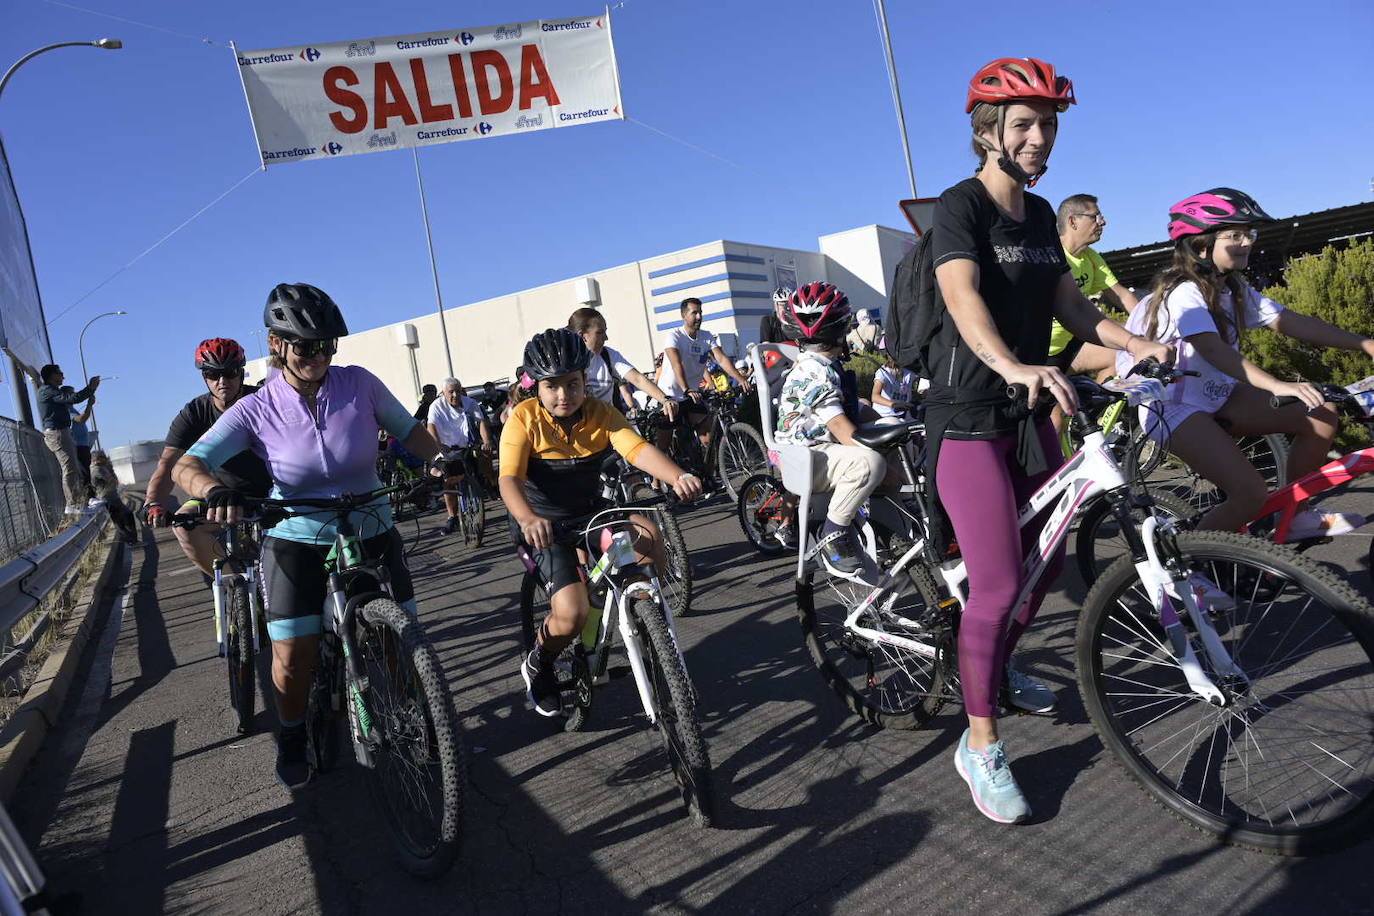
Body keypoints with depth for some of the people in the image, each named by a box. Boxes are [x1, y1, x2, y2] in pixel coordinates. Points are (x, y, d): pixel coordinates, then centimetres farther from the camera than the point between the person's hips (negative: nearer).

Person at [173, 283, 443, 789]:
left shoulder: (360, 383, -10)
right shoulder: (256, 411, -12)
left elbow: (408, 430, 0)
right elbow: (187, 465, -17)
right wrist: (215, 491, -39)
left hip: (372, 533, 1)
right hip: (297, 542, -1)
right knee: (293, 656, -1)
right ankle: (292, 739, 29)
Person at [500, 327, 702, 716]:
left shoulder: (601, 414, -8)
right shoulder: (524, 419, -15)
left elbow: (638, 450, -24)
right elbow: (510, 479, -27)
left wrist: (679, 477, -45)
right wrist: (527, 519, -50)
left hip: (591, 511, 3)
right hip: (546, 526, -3)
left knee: (649, 537, -27)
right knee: (571, 615, -21)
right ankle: (537, 666, 13)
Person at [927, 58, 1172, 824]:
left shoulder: (1040, 215, 13)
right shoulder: (960, 207, -11)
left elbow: (1070, 302, 16)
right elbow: (962, 295, -29)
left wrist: (1135, 343, 0)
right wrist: (1011, 365, -47)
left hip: (1029, 415, 8)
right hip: (969, 419, -8)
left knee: (1050, 560, 17)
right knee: (998, 585, -11)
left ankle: (999, 670, 41)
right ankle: (981, 746, 5)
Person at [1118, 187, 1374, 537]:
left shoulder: (1235, 289, 6)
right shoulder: (1184, 292, -21)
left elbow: (1292, 322, 2)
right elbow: (1213, 350, -35)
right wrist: (1277, 386, -45)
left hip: (1216, 397, 9)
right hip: (1172, 406, -9)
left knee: (1321, 417, -2)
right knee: (1250, 493, -22)